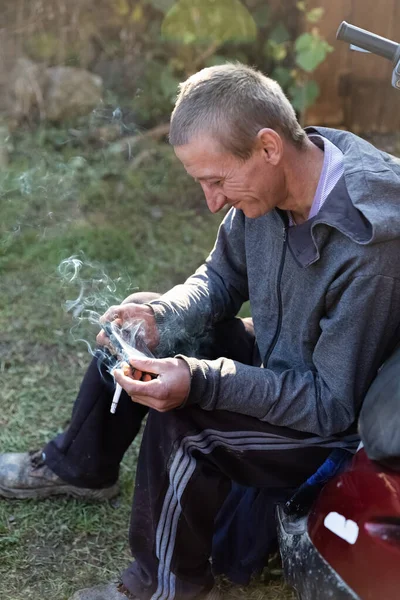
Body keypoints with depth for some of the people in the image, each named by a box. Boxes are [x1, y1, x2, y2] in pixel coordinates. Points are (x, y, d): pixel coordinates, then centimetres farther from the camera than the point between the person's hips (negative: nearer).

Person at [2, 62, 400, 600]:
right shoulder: (268, 185, -13)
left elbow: (332, 405, -28)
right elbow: (223, 277, 5)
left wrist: (201, 381, -35)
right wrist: (161, 317, -14)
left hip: (335, 428, -8)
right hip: (273, 358, 8)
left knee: (179, 423, -28)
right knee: (134, 329, 7)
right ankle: (80, 465, 27)